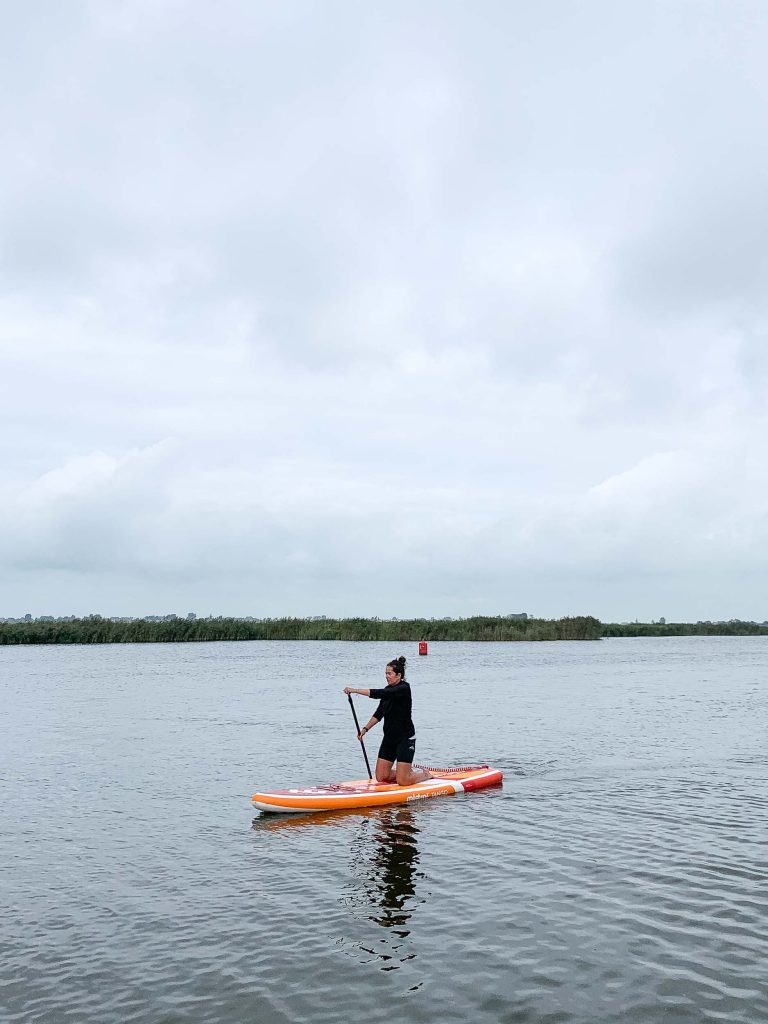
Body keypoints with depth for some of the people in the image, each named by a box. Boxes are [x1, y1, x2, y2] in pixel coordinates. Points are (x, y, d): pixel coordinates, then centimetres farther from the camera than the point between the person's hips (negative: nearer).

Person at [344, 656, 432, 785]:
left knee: (402, 781, -9)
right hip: (389, 737, 8)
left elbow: (379, 694, -30)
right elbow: (379, 713, 11)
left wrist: (355, 690, -32)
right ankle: (408, 770, 30)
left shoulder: (404, 689, -18)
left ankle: (425, 774, 21)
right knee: (381, 777, 7)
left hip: (405, 738, -8)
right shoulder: (388, 690, 8)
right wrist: (365, 729, -1)